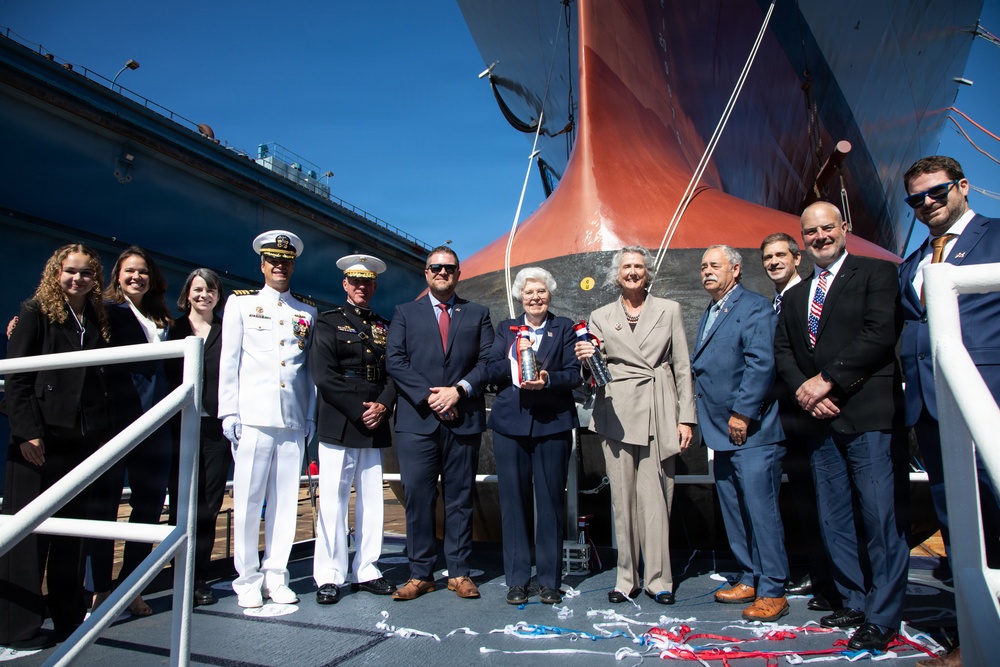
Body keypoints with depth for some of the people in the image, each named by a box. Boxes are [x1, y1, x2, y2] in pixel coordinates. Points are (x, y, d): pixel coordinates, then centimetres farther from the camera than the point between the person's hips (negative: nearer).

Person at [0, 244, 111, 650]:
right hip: (40, 438, -5)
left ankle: (68, 617, 21)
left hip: (84, 439, 5)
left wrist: (103, 433, 7)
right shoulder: (36, 313, 0)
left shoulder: (98, 320, 13)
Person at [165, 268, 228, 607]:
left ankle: (199, 578, 17)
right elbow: (164, 373, 5)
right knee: (182, 502, 5)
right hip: (182, 426, 0)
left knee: (209, 505, 5)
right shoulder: (173, 328, 8)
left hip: (216, 427, 0)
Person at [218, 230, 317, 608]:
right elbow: (228, 361, 5)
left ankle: (275, 576, 17)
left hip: (294, 421, 2)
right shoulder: (240, 303, 9)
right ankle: (247, 580, 14)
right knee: (248, 499, 1)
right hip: (253, 417, -2)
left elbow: (310, 368, 14)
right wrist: (229, 413, -2)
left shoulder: (307, 313, 15)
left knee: (286, 500, 5)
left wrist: (311, 417, 8)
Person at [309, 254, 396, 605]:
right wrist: (358, 411, -11)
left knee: (371, 501, 7)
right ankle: (329, 576, 7)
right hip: (339, 426, -4)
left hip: (376, 427, 4)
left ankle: (366, 570, 16)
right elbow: (324, 375, -7)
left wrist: (382, 405, -7)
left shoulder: (384, 326, 17)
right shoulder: (328, 322, 4)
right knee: (333, 501, -2)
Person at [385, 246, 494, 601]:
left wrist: (459, 390, -10)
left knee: (460, 499, 6)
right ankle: (420, 574, 13)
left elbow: (487, 361, 4)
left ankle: (459, 572, 17)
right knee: (418, 498, 1)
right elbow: (394, 361, 1)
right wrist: (428, 396, -9)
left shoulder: (477, 314, 14)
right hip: (417, 421, 0)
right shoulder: (405, 312, 12)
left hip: (464, 421, 1)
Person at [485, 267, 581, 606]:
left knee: (550, 501, 3)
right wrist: (515, 360, -14)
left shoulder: (565, 328, 8)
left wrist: (547, 379, -19)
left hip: (552, 425, -1)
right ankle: (517, 579, 16)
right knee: (513, 501, 4)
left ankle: (549, 580, 16)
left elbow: (574, 374, -1)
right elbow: (492, 372, 4)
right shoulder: (505, 329, 14)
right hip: (510, 424, 2)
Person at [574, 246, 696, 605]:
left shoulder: (669, 310, 10)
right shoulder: (600, 317, 11)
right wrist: (585, 359, -12)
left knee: (656, 498, -1)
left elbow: (682, 367, 8)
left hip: (659, 414, 0)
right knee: (622, 498, 4)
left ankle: (658, 578, 11)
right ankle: (627, 578, 16)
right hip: (617, 415, 1)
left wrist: (685, 417, 1)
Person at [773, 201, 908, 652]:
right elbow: (782, 352, 14)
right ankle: (854, 602, 22)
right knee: (833, 520, 10)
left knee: (881, 517, -4)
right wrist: (805, 391, -4)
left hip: (869, 415, -6)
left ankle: (881, 618, 6)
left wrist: (827, 379, -13)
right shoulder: (795, 296, 20)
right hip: (821, 420, 6)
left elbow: (880, 333, -11)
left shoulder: (876, 273, 2)